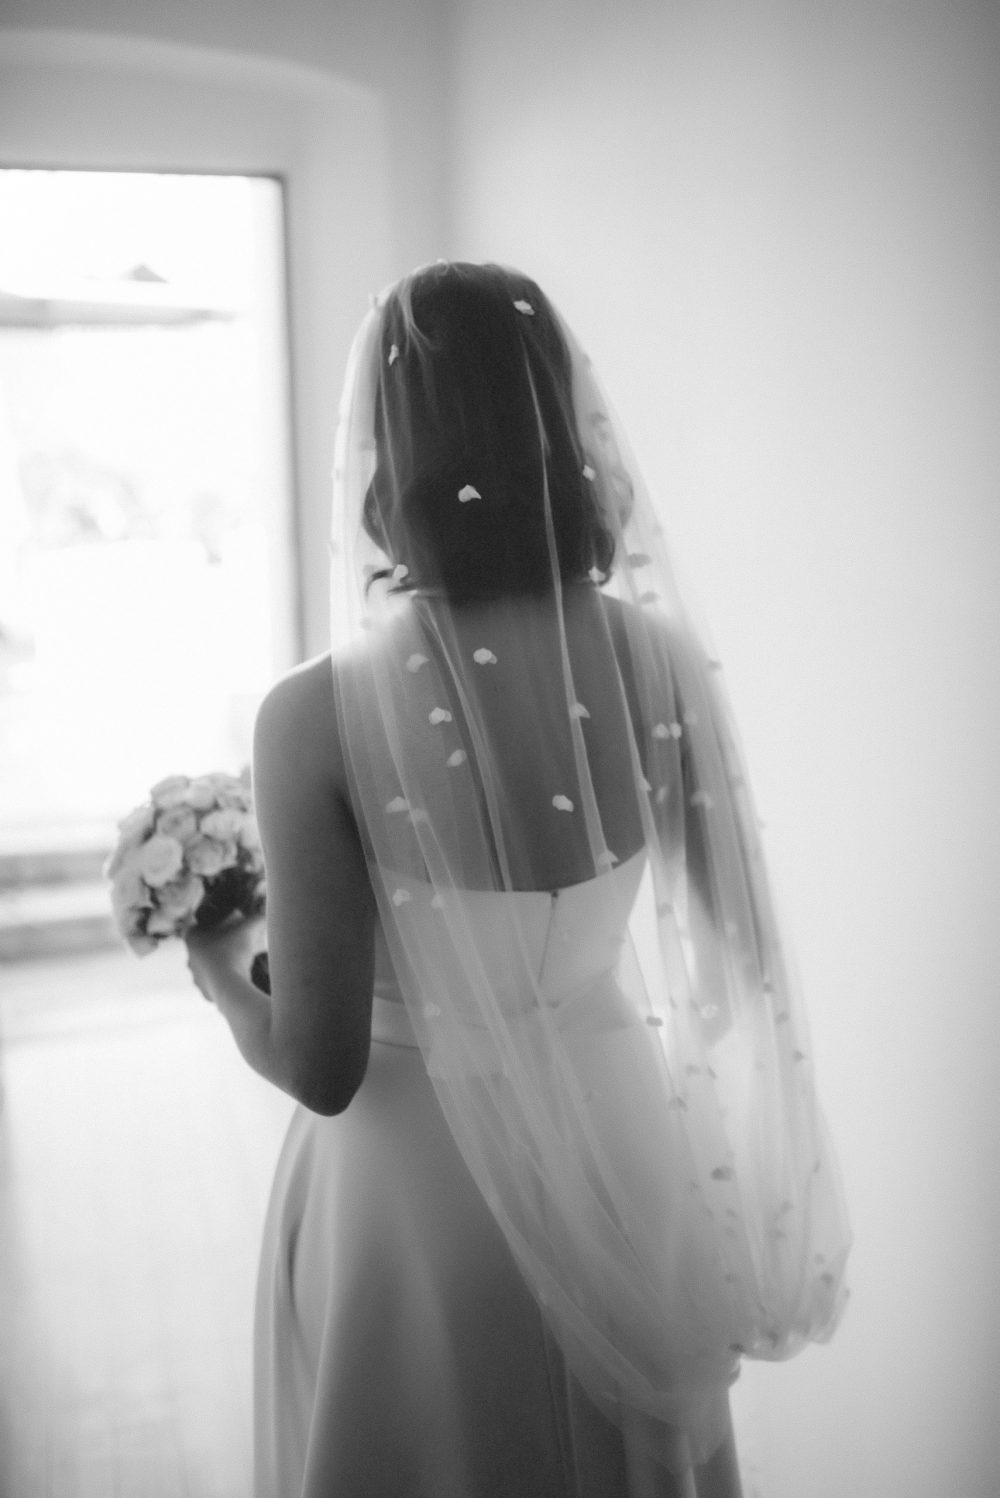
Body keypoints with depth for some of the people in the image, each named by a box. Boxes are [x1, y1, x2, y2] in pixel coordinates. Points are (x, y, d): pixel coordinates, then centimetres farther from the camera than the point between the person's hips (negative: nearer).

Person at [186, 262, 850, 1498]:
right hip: (619, 1147, 3)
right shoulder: (660, 661, -13)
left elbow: (319, 1067, -18)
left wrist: (221, 978, 1)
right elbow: (738, 952, -1)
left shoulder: (320, 717, -24)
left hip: (418, 1181, -3)